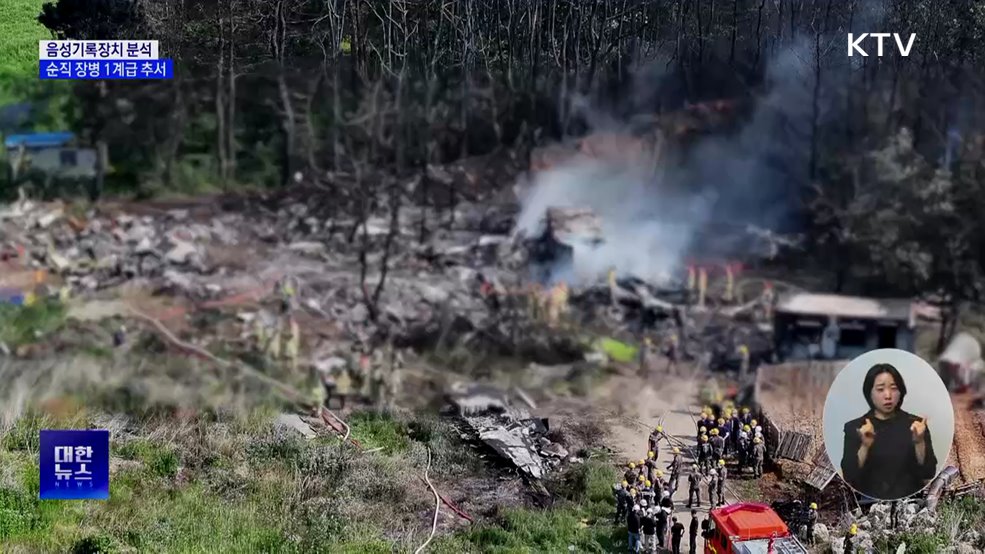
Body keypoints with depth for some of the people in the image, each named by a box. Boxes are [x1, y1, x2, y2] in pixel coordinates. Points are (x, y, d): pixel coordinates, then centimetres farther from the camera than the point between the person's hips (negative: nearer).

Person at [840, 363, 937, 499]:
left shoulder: (915, 424, 4)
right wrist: (865, 446, -19)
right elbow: (849, 476, -7)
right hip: (869, 503, -1)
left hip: (909, 500, 1)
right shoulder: (854, 427, 3)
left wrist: (919, 442, -17)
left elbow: (928, 473, -4)